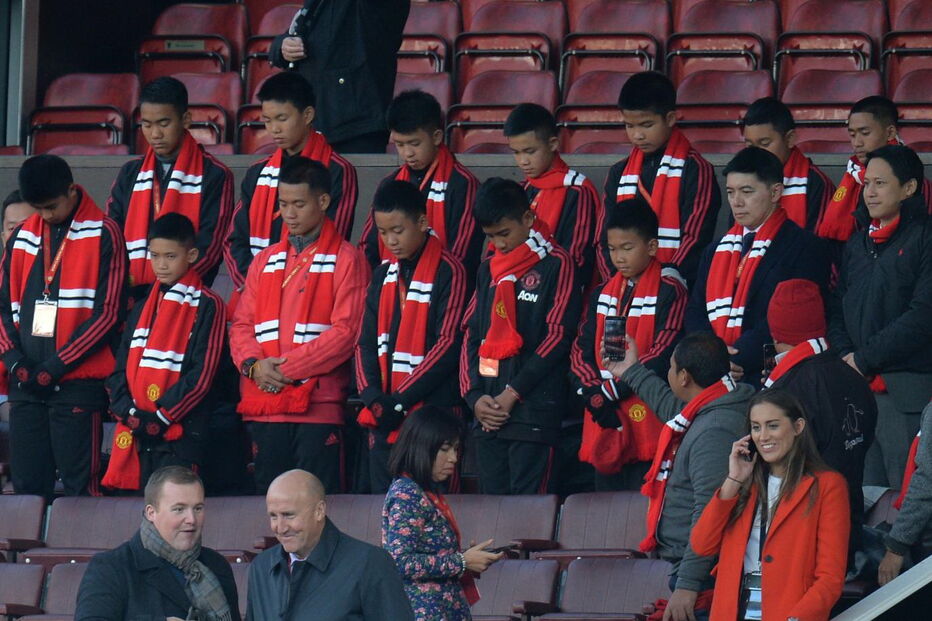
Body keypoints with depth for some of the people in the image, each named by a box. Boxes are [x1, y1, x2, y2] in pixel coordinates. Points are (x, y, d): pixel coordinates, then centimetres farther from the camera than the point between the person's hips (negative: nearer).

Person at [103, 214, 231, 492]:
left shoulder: (207, 306, 0)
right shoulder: (142, 307, 19)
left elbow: (202, 375, -8)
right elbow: (120, 368, 14)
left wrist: (161, 416, -13)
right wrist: (129, 412, -4)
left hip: (181, 434, -6)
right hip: (137, 433, 6)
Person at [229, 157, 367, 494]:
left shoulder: (346, 259, 2)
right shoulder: (266, 260, 19)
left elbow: (347, 330, -7)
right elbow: (241, 324, 15)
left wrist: (287, 367, -13)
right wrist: (253, 364, -7)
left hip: (318, 404, -5)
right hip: (264, 406, 5)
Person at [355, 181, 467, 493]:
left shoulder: (448, 272, -5)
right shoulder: (384, 275, 16)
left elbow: (448, 344, -11)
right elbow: (366, 342, 13)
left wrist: (400, 400, -14)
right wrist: (372, 395, -6)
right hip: (385, 420, 6)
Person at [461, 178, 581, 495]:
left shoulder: (555, 264, -1)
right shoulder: (488, 270, 18)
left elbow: (558, 337, -8)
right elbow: (471, 336, 17)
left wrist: (514, 392, -11)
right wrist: (474, 396, 1)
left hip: (533, 411, -6)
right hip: (487, 411, 6)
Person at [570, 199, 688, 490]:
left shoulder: (669, 291, -4)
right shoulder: (603, 294, 17)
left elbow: (662, 357, -13)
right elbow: (581, 351, 12)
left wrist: (609, 392, -14)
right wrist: (593, 394, -8)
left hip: (647, 423, -7)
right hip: (603, 425, 7)